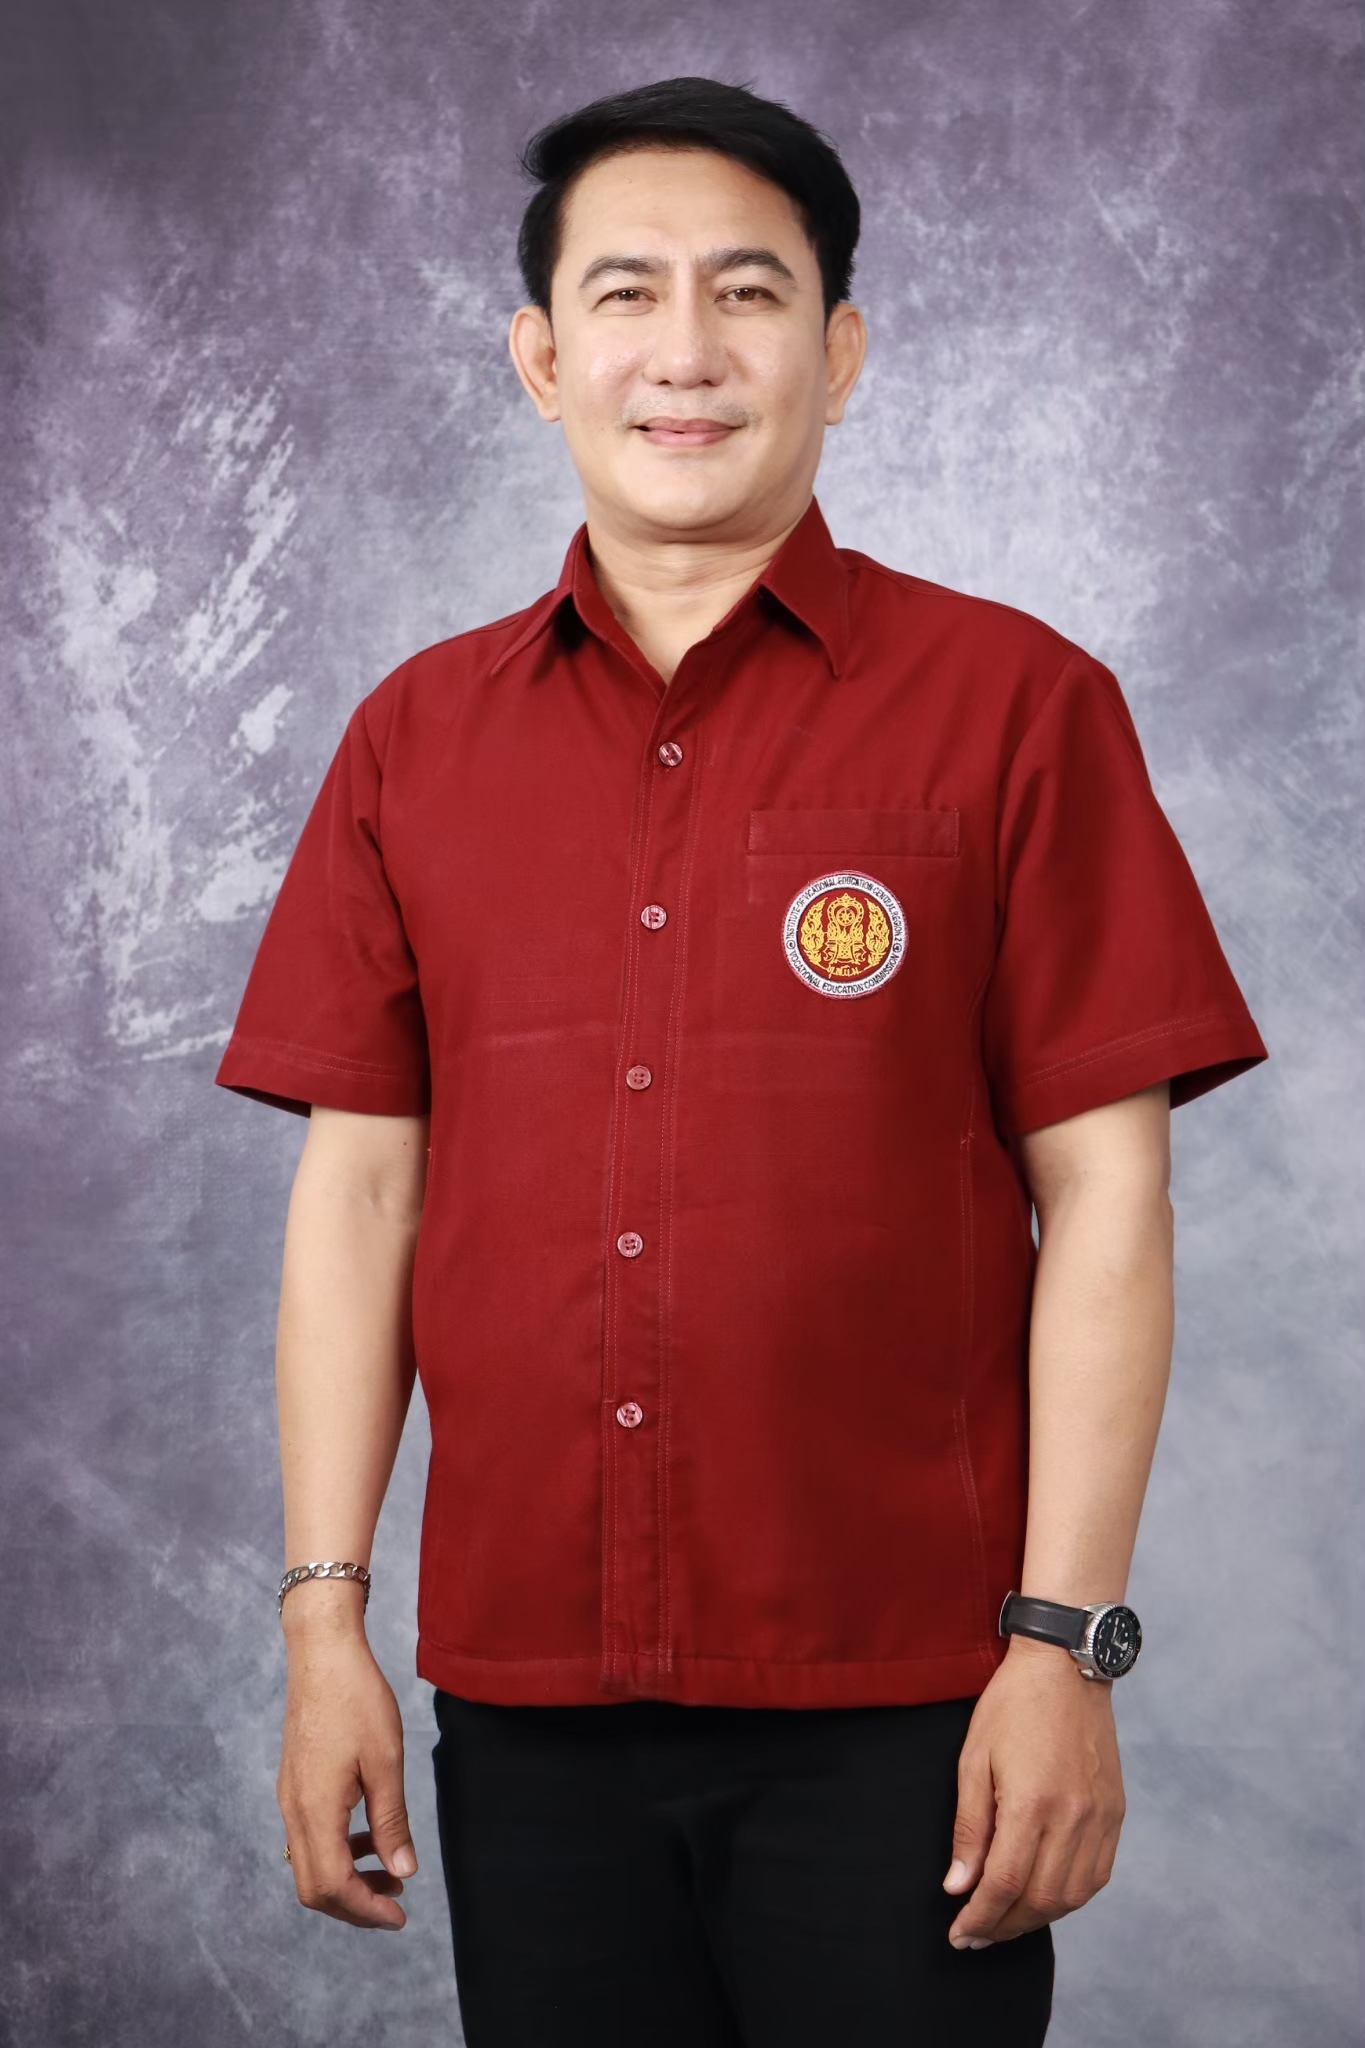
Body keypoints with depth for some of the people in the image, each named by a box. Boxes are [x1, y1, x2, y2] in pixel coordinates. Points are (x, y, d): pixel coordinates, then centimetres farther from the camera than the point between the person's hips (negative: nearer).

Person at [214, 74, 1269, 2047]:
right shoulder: (419, 737, 8)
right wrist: (325, 1622, 3)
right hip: (524, 1700, 3)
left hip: (898, 1709, -2)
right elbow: (359, 1183, 8)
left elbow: (1103, 1194, -4)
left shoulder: (1013, 704, -1)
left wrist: (1066, 1644, -9)